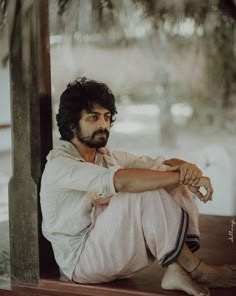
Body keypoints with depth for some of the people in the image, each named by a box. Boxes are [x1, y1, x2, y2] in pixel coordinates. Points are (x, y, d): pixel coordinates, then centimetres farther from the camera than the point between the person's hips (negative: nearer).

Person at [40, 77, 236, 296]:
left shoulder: (106, 157, 12)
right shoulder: (59, 164, -15)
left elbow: (164, 164, 2)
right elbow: (122, 181, -32)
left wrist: (187, 167, -21)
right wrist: (182, 177, -31)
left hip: (113, 250, 8)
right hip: (82, 261, -8)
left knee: (174, 181, -9)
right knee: (147, 194, -28)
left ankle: (176, 270, -22)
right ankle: (197, 271, -17)